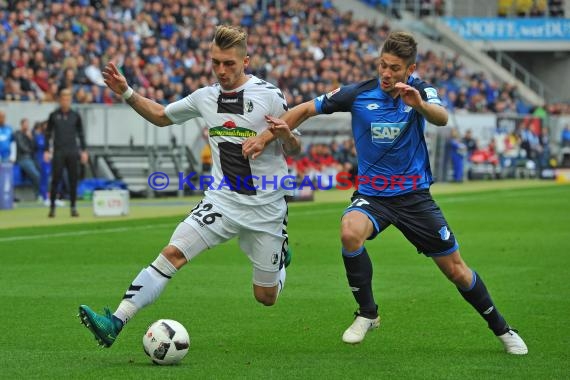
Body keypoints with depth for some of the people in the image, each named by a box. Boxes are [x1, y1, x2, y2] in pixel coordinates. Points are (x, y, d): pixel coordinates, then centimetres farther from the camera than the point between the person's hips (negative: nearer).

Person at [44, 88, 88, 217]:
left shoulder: (75, 116, 8)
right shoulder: (54, 116, 4)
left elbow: (81, 134, 12)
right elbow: (48, 134, 6)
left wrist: (84, 150, 6)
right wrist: (46, 151, -2)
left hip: (72, 152, 1)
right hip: (58, 152, -1)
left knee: (73, 180, 1)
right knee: (56, 179, -5)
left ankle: (73, 207, 6)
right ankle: (52, 207, 0)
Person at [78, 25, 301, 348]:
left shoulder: (269, 95, -9)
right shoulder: (205, 97, 3)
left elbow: (294, 149, -1)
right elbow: (161, 116, 20)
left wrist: (285, 134, -25)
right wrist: (126, 93, 5)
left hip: (266, 207, -2)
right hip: (222, 200, 2)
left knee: (266, 298, 8)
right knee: (173, 252, -21)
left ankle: (281, 259, 44)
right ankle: (115, 323, -28)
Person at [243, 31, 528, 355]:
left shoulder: (421, 91, -9)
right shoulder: (358, 94, -9)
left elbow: (442, 119, -31)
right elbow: (306, 110, 1)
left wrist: (421, 105, -52)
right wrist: (265, 137, -4)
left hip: (414, 195, 0)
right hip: (372, 194, 0)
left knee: (456, 270, 2)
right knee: (350, 232, -33)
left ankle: (501, 328, 26)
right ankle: (367, 314, -13)